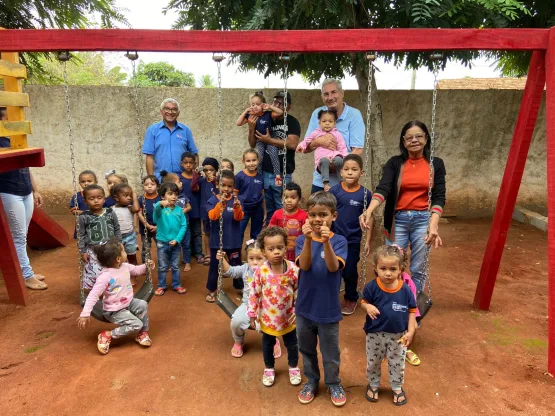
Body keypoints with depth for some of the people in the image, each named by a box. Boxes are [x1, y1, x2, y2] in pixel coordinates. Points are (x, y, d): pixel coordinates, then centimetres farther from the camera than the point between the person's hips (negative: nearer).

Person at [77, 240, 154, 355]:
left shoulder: (125, 266, -3)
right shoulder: (105, 276, -27)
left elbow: (136, 270, 20)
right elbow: (93, 295, -29)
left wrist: (146, 266, 3)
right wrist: (85, 314, -34)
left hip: (129, 302, 7)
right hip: (114, 311, -7)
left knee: (143, 305, -21)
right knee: (136, 325, -19)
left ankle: (143, 333, 1)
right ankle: (107, 336, -1)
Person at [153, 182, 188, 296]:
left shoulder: (179, 210, -2)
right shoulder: (160, 208, -10)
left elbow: (184, 226, -3)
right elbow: (156, 209, -35)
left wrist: (177, 239, -13)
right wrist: (161, 203, -58)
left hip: (176, 243, 2)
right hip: (162, 243, -2)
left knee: (175, 266, 15)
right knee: (162, 267, 13)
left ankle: (177, 285, 29)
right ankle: (162, 286, 28)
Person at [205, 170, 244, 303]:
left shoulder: (235, 199, -4)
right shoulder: (213, 200, -7)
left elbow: (239, 218, -13)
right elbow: (212, 216, -21)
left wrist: (237, 207, -34)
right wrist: (220, 204, -37)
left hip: (233, 240, 1)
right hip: (217, 240, -1)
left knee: (236, 265, 14)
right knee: (214, 265, 10)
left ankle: (240, 287, 33)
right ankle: (211, 290, 26)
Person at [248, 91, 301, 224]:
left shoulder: (292, 122, 0)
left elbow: (292, 144, -16)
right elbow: (253, 144, 12)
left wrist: (269, 140, -10)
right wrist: (251, 128, -5)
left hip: (282, 174, -3)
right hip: (264, 172, 4)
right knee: (269, 209, 13)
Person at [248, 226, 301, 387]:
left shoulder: (293, 269, -19)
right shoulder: (261, 271, -19)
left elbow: (299, 292, -8)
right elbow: (254, 293, -9)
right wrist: (253, 314, -5)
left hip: (288, 318, 0)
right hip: (267, 318, 0)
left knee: (292, 345, 21)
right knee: (267, 346, 22)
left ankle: (293, 367, 47)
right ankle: (269, 369, 47)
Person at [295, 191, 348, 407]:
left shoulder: (339, 241, -11)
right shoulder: (302, 239, -6)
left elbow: (333, 267, -24)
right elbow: (304, 265, -21)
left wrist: (326, 242, -39)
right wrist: (309, 240, -36)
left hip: (328, 307, -2)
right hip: (304, 306, 2)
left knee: (330, 352, 15)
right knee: (307, 349, 20)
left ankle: (334, 383, 39)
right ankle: (311, 381, 42)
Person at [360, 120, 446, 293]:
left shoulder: (436, 164, 3)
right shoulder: (395, 163, 1)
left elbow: (439, 197, -4)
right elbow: (382, 188, -14)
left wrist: (433, 225, -21)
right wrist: (369, 211, -33)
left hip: (423, 219, 0)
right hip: (398, 220, 0)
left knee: (418, 269, 9)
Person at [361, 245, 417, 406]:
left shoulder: (405, 290, -16)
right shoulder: (372, 287, -20)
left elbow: (412, 311, -5)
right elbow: (364, 302, -5)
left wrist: (410, 331, -10)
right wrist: (368, 307, -29)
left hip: (398, 335, 1)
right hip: (375, 334, 0)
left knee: (397, 365, 20)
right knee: (373, 363, 19)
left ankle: (397, 388, 45)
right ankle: (373, 385, 45)